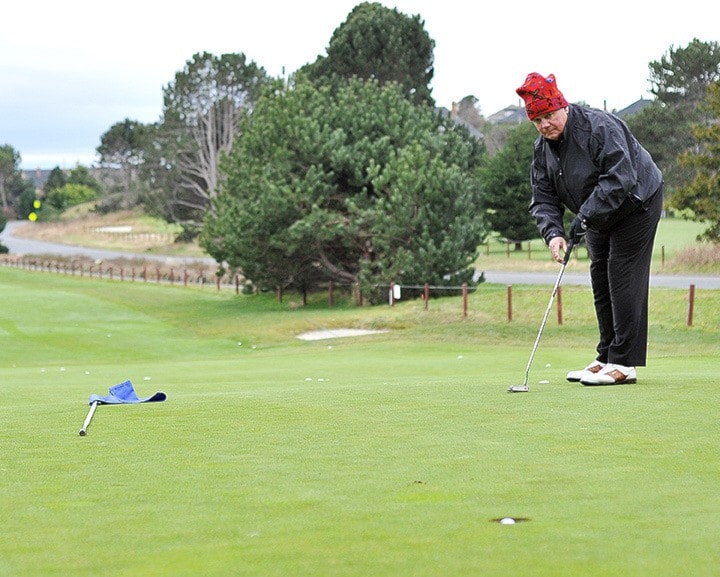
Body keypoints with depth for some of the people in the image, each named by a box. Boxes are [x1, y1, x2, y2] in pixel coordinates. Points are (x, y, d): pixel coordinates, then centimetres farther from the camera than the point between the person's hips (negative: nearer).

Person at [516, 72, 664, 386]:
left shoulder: (600, 127, -27)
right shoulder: (542, 148, -2)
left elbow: (620, 179, -33)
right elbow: (543, 198, -4)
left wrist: (585, 216, -34)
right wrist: (553, 232, -22)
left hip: (636, 204, -8)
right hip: (598, 218, 8)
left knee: (623, 280, -14)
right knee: (601, 283, 9)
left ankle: (623, 363, -13)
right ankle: (607, 358, 18)